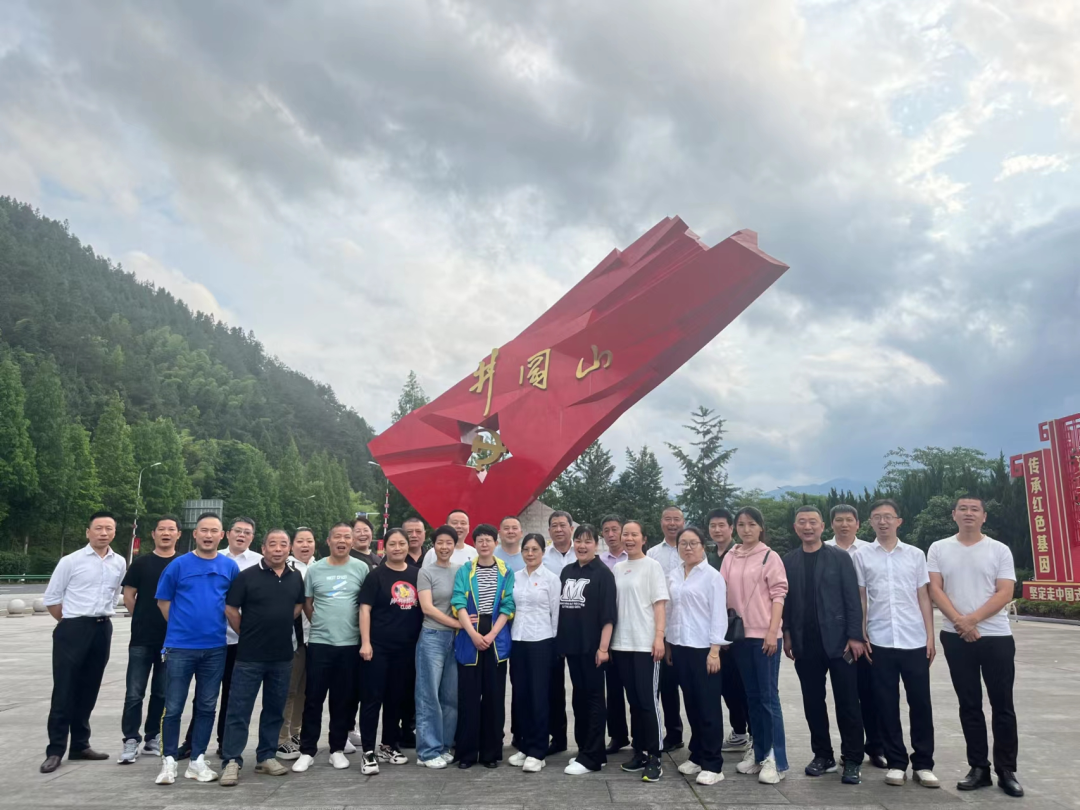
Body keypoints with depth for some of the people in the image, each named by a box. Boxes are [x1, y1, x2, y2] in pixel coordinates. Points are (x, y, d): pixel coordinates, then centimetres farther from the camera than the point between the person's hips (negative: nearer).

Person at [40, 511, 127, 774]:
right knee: (64, 691, -1)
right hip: (73, 629, -4)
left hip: (103, 630, 4)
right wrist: (70, 622, 3)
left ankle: (80, 745, 24)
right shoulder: (70, 561, -7)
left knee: (88, 691, 13)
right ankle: (55, 750, 8)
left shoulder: (119, 563, 5)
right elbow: (51, 598, -2)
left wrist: (103, 617, 11)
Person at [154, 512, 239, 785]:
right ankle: (169, 760, 17)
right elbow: (163, 601, 4)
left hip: (215, 648, 2)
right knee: (173, 707, 3)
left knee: (206, 707, 10)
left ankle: (197, 760, 21)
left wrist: (215, 624, 7)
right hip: (180, 646, -2)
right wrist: (181, 626, 5)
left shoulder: (230, 567, 2)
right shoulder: (178, 564, -3)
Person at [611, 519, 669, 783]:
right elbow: (613, 604, 13)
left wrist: (659, 637, -14)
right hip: (621, 643, 5)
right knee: (633, 700, 11)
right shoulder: (617, 568, 11)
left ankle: (654, 757, 4)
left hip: (646, 643, -5)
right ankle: (639, 751, 21)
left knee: (648, 700, -4)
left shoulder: (652, 566, -3)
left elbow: (660, 604, -7)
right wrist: (609, 637, 9)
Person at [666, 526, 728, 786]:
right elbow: (670, 610, 13)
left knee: (708, 706, 0)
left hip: (703, 647, -5)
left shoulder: (712, 575, -6)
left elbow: (719, 614, -10)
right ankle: (697, 755, 25)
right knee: (691, 704, 13)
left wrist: (715, 649, -14)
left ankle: (713, 764, 8)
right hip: (679, 646, 5)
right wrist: (667, 643, 10)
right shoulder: (673, 577, 10)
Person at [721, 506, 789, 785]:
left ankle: (776, 759, 6)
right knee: (752, 695, 12)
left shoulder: (770, 557, -4)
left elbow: (778, 595, -7)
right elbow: (723, 593, 10)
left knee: (768, 696, -2)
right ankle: (758, 752, 23)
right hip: (740, 634, 5)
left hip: (763, 634, -4)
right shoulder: (730, 558, 8)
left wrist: (772, 631, -13)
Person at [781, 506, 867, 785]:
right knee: (813, 702, 9)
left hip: (838, 641, -3)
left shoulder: (840, 557, -1)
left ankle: (852, 760, 12)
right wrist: (786, 635, 2)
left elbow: (853, 599, -4)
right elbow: (785, 600, 7)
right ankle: (822, 755, 21)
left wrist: (855, 636, -10)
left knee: (847, 702, 2)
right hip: (805, 644, 3)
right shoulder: (788, 561, 7)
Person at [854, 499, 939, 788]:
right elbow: (860, 599, 5)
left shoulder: (915, 555, 6)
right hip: (879, 642, -1)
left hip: (915, 641, 1)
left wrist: (930, 636, 2)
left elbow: (924, 597, 8)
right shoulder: (862, 555, 3)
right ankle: (896, 762, 16)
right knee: (887, 704, 5)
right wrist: (861, 635, 0)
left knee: (920, 702, 5)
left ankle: (923, 764, 17)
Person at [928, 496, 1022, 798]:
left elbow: (1005, 593, -6)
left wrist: (973, 619, -17)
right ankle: (979, 768, 17)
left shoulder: (1000, 550, 1)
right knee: (969, 705, 7)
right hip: (956, 637, 1)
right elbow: (934, 589, -2)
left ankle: (1006, 771, 15)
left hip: (996, 637, -1)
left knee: (1002, 705, 4)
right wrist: (960, 621, -14)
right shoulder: (938, 549, 4)